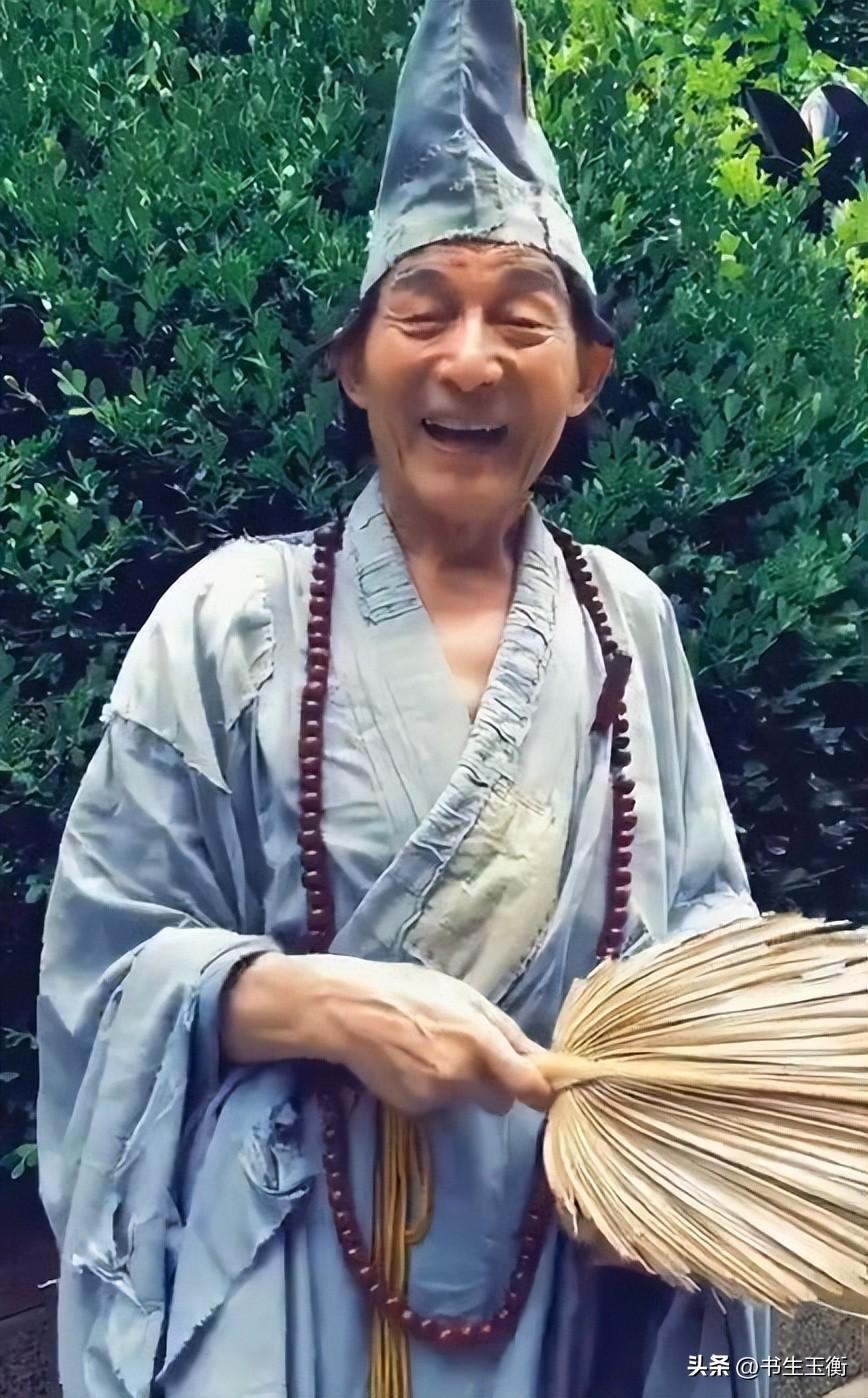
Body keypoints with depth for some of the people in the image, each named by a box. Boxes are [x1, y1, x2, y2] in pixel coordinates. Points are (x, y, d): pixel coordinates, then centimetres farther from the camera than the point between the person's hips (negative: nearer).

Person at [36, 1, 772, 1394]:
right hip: (293, 1271, -3)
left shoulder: (624, 620, -2)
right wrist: (323, 1003, -23)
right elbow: (107, 964, -8)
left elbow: (705, 918, 5)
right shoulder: (238, 616, -10)